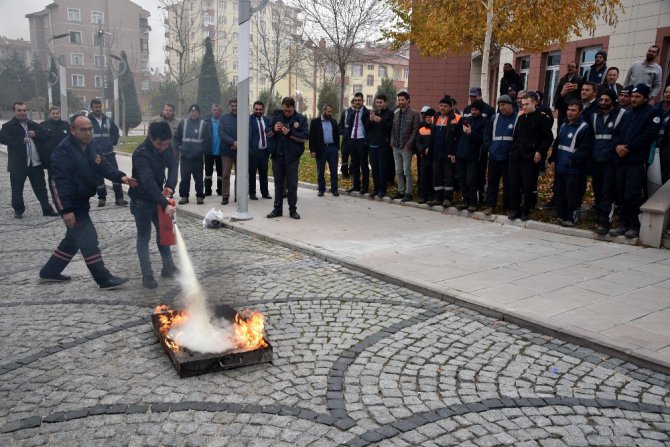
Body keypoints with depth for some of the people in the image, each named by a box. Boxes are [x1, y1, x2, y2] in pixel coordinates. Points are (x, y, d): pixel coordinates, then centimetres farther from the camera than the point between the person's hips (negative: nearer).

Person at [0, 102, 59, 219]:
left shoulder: (34, 125, 13)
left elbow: (46, 135, 7)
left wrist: (35, 134, -12)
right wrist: (21, 140, -22)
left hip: (36, 162, 3)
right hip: (18, 164, -3)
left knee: (41, 188, 7)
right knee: (17, 189, 6)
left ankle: (47, 209, 14)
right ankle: (18, 210, 20)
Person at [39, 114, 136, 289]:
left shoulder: (89, 147, 8)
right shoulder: (64, 151, -21)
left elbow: (104, 166, -3)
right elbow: (61, 182, -26)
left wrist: (120, 177, -22)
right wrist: (66, 210, -29)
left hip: (81, 201, 10)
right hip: (71, 203, -10)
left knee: (74, 238, 20)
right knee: (88, 238, -9)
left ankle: (49, 272, 34)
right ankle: (104, 279, -3)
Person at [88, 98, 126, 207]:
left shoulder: (107, 120, 8)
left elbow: (115, 131, 20)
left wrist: (113, 142, 9)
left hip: (109, 152, 2)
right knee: (98, 177, 6)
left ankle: (119, 198, 0)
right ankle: (101, 198, 19)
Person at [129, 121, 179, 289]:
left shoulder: (165, 148, -5)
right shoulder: (141, 154, -29)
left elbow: (173, 165, -8)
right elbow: (149, 182, -37)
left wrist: (170, 186, -28)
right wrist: (165, 204, -43)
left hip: (157, 198, 7)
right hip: (141, 201, -7)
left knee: (163, 231, 14)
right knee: (144, 237, 1)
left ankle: (168, 267, 27)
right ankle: (147, 276, 7)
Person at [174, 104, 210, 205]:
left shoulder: (203, 125, 2)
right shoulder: (183, 124, 9)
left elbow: (208, 141, 2)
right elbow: (176, 138, 14)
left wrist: (202, 150, -4)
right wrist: (179, 147, 3)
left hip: (197, 157, -2)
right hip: (184, 156, 2)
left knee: (198, 178, 2)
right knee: (184, 177, 3)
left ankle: (200, 196, 10)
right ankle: (184, 196, 11)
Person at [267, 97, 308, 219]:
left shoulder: (301, 119, -1)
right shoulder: (276, 117, 9)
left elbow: (305, 137, -9)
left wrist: (290, 133, -19)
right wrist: (274, 129, -7)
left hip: (292, 156, -3)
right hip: (277, 155, 3)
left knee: (292, 185, 3)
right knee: (278, 184, 10)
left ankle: (293, 210, 12)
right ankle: (277, 209, 18)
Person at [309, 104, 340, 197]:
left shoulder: (334, 122, 10)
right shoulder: (315, 122, -1)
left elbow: (337, 136, 14)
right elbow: (311, 137, -3)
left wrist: (337, 149, 9)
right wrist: (312, 150, -9)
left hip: (332, 148, 3)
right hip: (321, 149, -3)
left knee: (334, 170, 2)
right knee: (320, 171, 5)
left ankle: (334, 189, 9)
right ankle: (321, 189, 13)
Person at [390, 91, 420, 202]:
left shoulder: (414, 113, -5)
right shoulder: (396, 113, 13)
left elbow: (415, 130, -9)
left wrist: (408, 145, -13)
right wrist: (392, 142, 3)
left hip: (406, 147, -6)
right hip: (396, 147, 6)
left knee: (407, 171, -4)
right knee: (398, 171, 10)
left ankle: (408, 193, 4)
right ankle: (401, 191, 19)